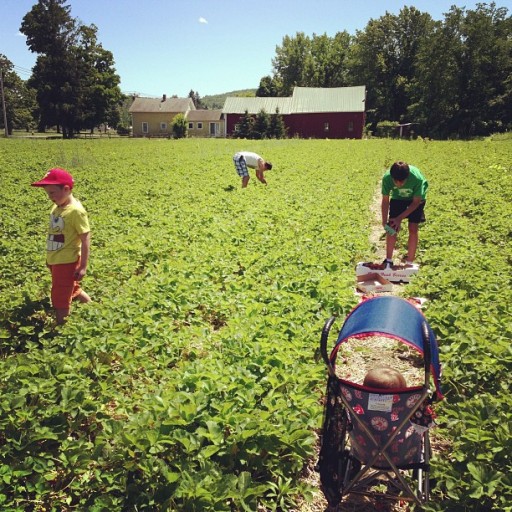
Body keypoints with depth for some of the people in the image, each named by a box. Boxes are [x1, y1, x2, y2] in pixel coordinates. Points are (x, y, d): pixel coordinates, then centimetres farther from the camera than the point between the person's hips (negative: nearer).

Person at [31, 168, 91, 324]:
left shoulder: (75, 210, -22)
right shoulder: (57, 207, 4)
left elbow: (85, 239, -21)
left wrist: (83, 267, -21)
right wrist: (50, 256, 19)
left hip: (67, 262, -9)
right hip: (54, 260, 9)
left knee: (60, 298, 2)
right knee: (72, 289, 24)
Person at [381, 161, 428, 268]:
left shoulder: (417, 178, -39)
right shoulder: (387, 178, -33)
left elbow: (416, 202, -25)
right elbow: (385, 201, -20)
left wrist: (400, 218, -29)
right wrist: (384, 221, -28)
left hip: (416, 199, -2)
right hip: (397, 198, 2)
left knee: (413, 229, -7)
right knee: (392, 228, -5)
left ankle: (409, 263, 4)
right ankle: (388, 260, 9)